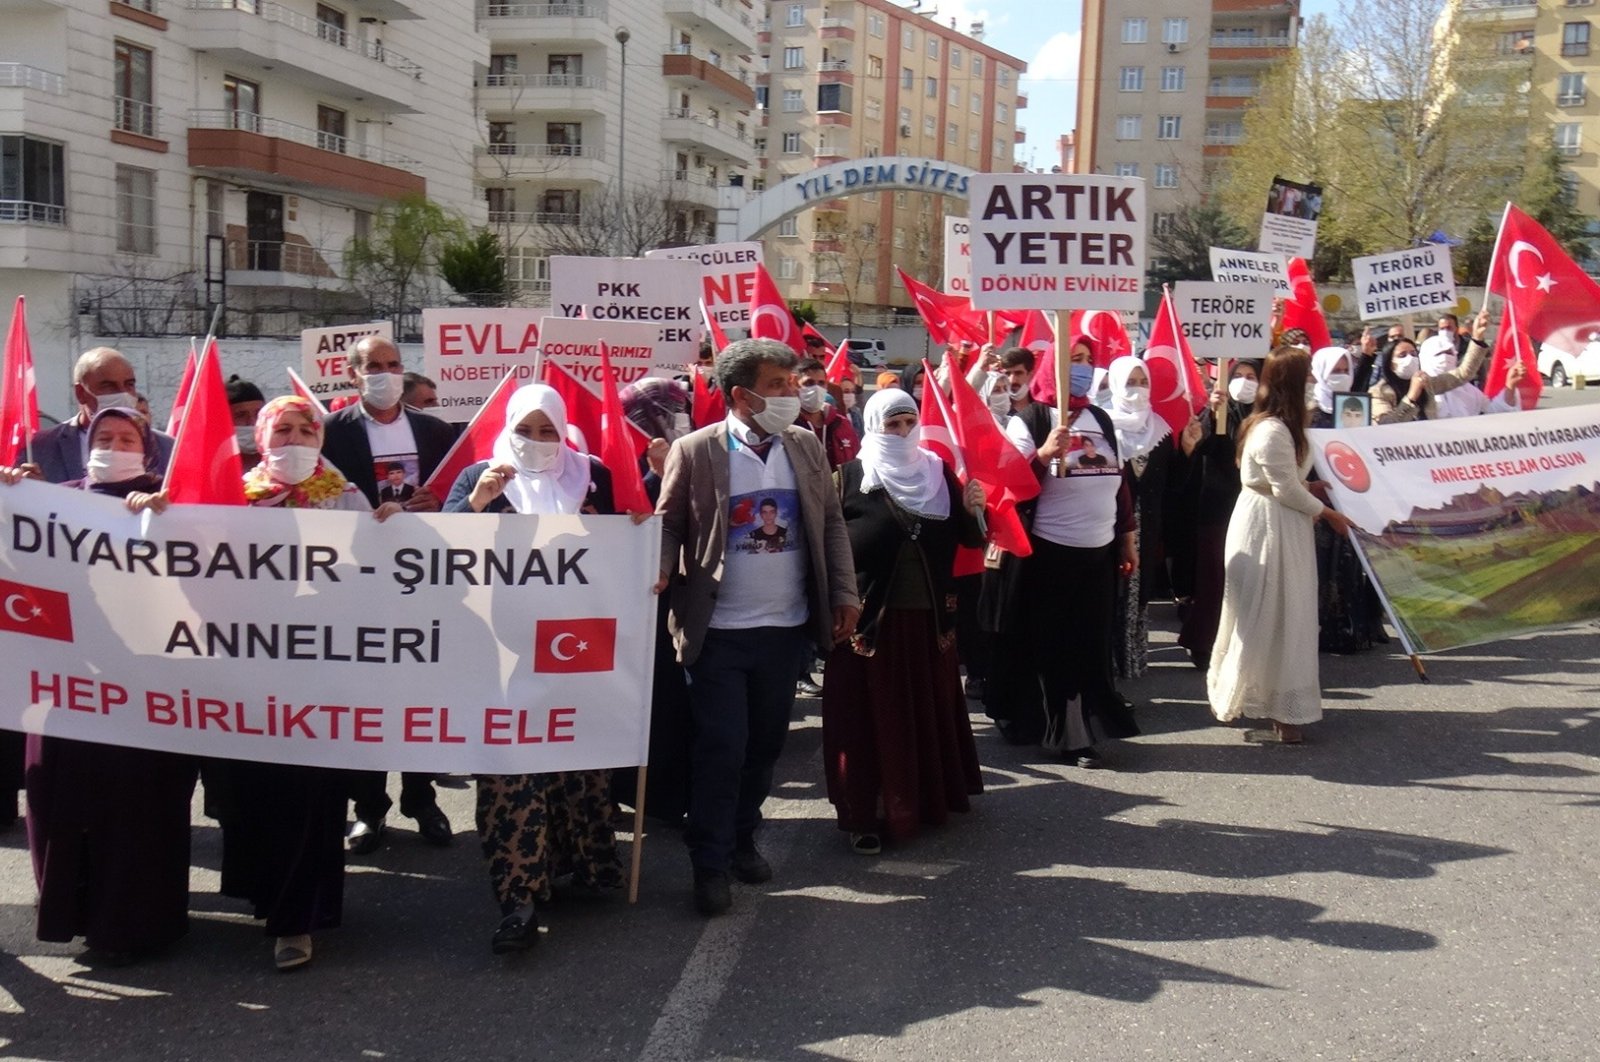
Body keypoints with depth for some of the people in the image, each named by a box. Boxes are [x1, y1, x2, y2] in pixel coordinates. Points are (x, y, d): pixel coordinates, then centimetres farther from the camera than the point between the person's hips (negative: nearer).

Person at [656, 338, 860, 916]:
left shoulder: (806, 446, 5)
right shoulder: (694, 451, -8)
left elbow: (831, 523, 10)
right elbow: (669, 525, -2)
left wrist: (844, 594, 3)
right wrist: (659, 571, -21)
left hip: (787, 629, 5)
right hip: (719, 631, -4)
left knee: (765, 745, 15)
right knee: (720, 750, -1)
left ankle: (741, 839, 34)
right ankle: (710, 864, 14)